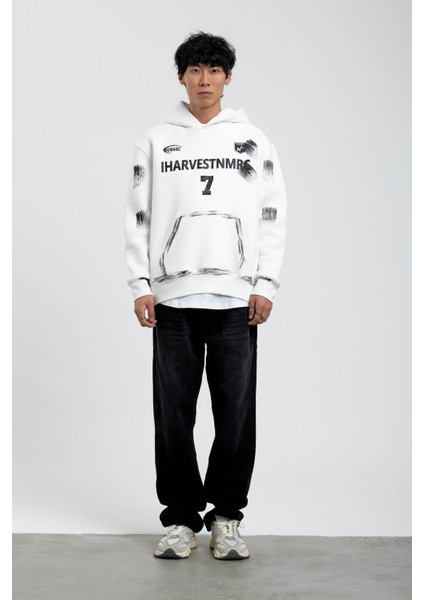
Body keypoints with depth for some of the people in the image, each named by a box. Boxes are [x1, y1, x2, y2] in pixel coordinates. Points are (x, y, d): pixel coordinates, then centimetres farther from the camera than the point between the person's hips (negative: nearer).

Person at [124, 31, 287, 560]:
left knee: (236, 413, 0)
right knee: (173, 414, 2)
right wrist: (140, 285, -1)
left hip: (236, 298, 0)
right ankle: (181, 517, 14)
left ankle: (227, 516, 14)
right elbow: (138, 216, 8)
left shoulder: (254, 140, 11)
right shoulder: (156, 141, 11)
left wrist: (265, 284, -2)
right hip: (172, 297, 0)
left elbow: (272, 215, 7)